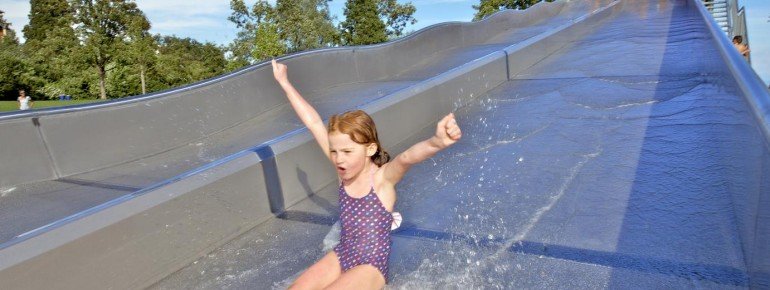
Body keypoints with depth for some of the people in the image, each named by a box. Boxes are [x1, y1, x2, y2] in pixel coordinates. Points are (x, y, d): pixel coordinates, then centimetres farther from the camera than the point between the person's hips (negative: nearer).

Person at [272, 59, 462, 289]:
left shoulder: (382, 177, -19)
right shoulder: (345, 170, -5)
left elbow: (406, 158, -42)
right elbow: (314, 123, -2)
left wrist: (437, 143, -64)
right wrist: (284, 82, 5)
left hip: (371, 266, -6)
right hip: (341, 256, 6)